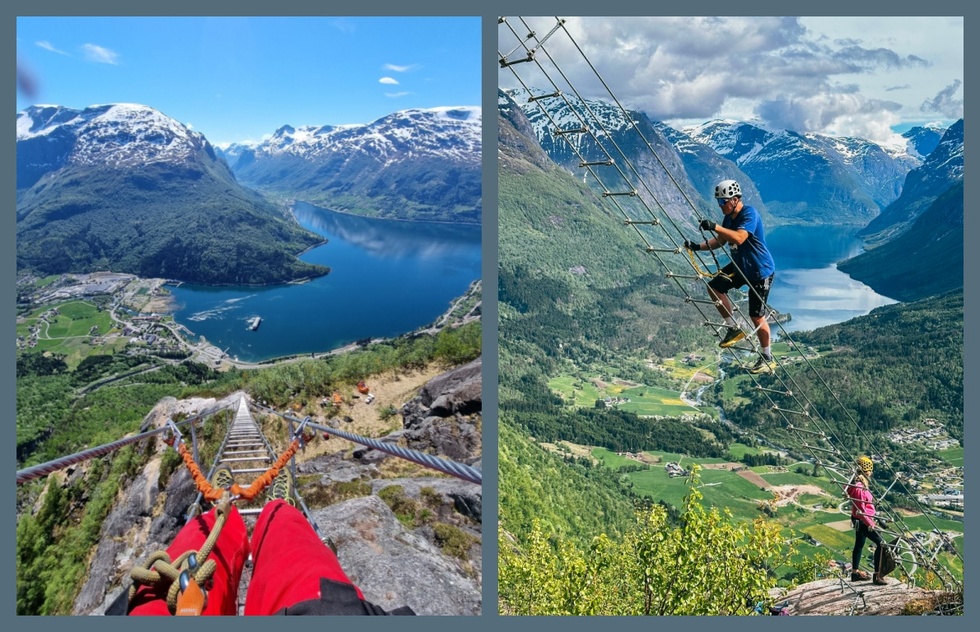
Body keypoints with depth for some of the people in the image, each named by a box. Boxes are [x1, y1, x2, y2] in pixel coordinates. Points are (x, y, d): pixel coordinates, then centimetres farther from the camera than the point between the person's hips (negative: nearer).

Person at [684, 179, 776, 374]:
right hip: (740, 267, 9)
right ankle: (734, 328, 16)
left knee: (757, 316, -3)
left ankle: (767, 359, 14)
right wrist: (698, 246, -4)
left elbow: (739, 238, -40)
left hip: (760, 271, -9)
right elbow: (720, 241, 10)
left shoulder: (749, 213, -24)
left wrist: (715, 227, -46)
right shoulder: (729, 217, 2)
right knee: (714, 287, 4)